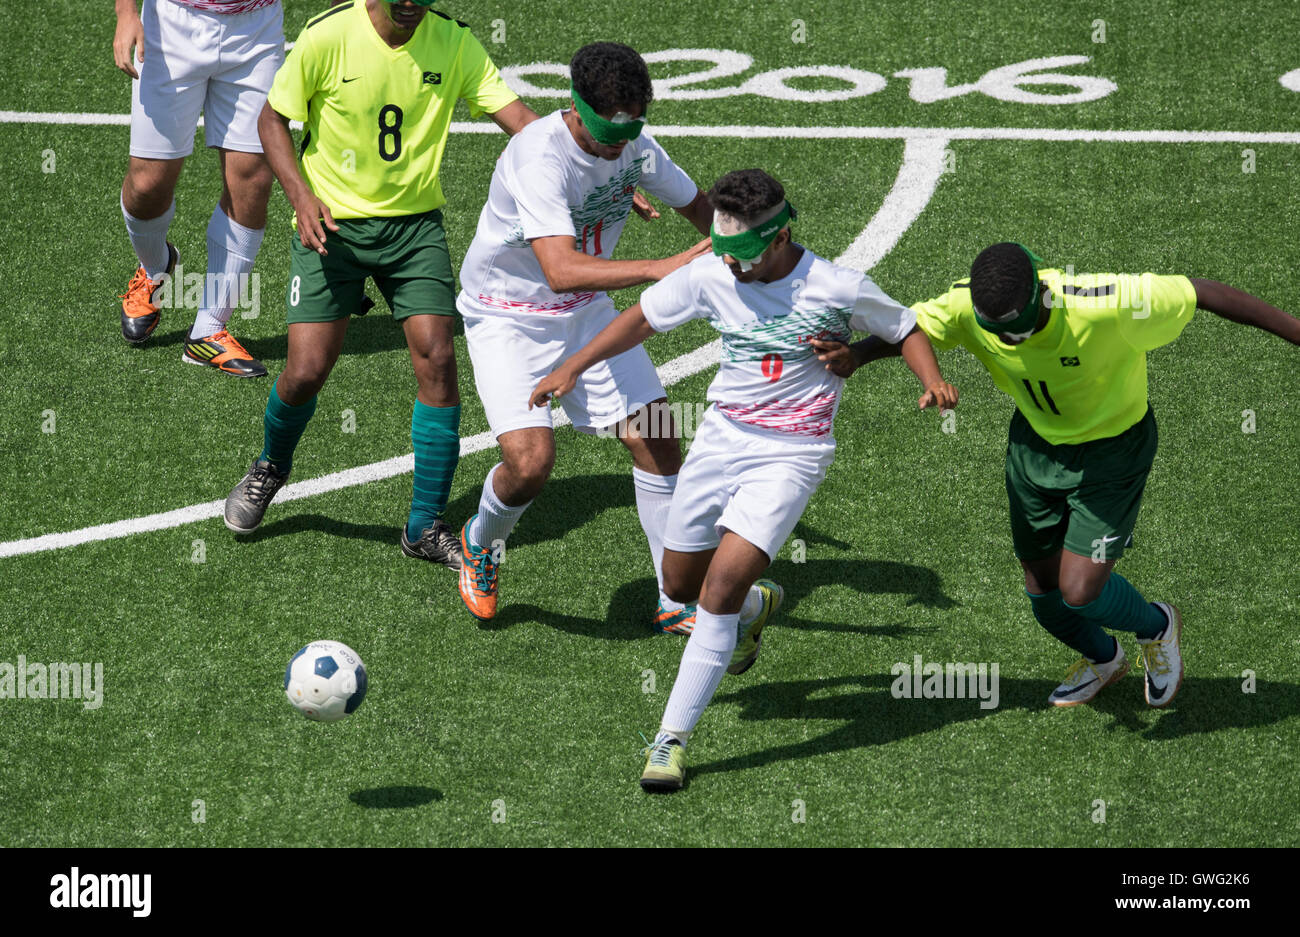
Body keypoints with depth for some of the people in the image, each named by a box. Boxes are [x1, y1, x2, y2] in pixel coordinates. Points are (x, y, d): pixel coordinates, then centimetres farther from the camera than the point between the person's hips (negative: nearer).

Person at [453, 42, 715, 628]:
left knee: (655, 440, -3)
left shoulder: (634, 145, -9)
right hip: (508, 318, -6)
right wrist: (662, 269, -50)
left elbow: (696, 205, 11)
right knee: (531, 460, -22)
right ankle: (481, 543, 14)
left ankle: (677, 602, 11)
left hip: (586, 314, 6)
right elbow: (562, 271, -44)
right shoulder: (540, 157, -32)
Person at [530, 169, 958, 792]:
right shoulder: (710, 276, -5)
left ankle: (673, 738, -13)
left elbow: (904, 330, 2)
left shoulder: (838, 289, -13)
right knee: (680, 584, 12)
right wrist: (573, 367, 7)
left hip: (792, 453, -5)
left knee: (722, 583, -19)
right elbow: (643, 318, 11)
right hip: (722, 435, 5)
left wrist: (933, 381, -15)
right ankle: (757, 606, 50)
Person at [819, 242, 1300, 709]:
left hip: (1111, 450, -5)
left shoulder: (1104, 305, -39)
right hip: (1035, 443, 5)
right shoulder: (970, 306, -25)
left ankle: (1157, 627, 25)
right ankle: (1103, 659, 48)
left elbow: (1206, 293, -29)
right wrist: (853, 356, -32)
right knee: (1042, 589, 13)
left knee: (1079, 591, -11)